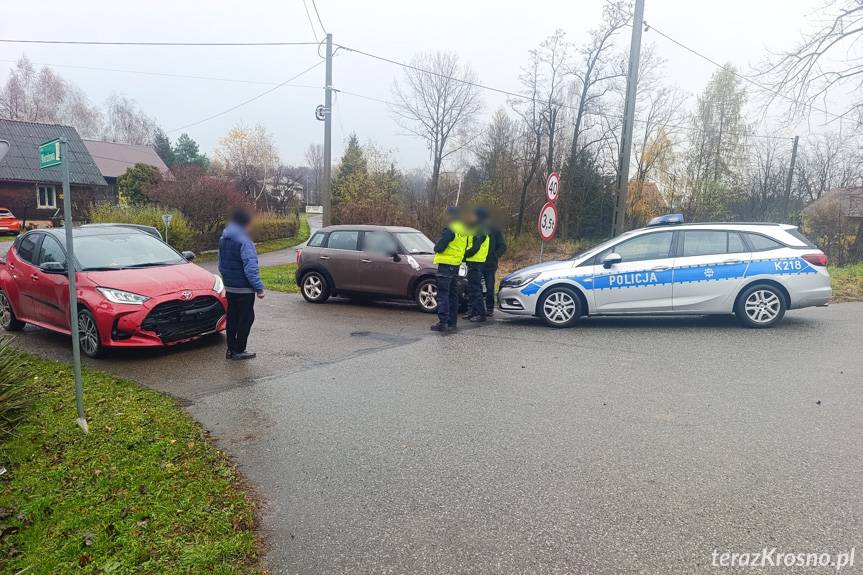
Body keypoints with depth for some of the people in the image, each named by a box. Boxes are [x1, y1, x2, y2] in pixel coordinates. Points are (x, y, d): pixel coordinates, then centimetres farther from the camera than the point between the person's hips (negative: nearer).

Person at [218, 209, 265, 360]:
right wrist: (259, 288, -18)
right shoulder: (244, 241, -19)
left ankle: (231, 349, 21)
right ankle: (239, 350, 6)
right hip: (244, 288, -8)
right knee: (246, 318, 2)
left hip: (229, 287, 8)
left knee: (232, 317, 15)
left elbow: (221, 264, 18)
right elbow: (250, 268, -22)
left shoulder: (223, 239, 9)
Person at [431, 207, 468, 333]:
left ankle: (443, 323, -10)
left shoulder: (449, 230, -17)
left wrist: (436, 247, 3)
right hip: (456, 265, 9)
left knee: (443, 294, -7)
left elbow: (439, 247, -17)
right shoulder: (463, 231, 11)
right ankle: (452, 323, 18)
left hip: (446, 265, -9)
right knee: (453, 294, 13)